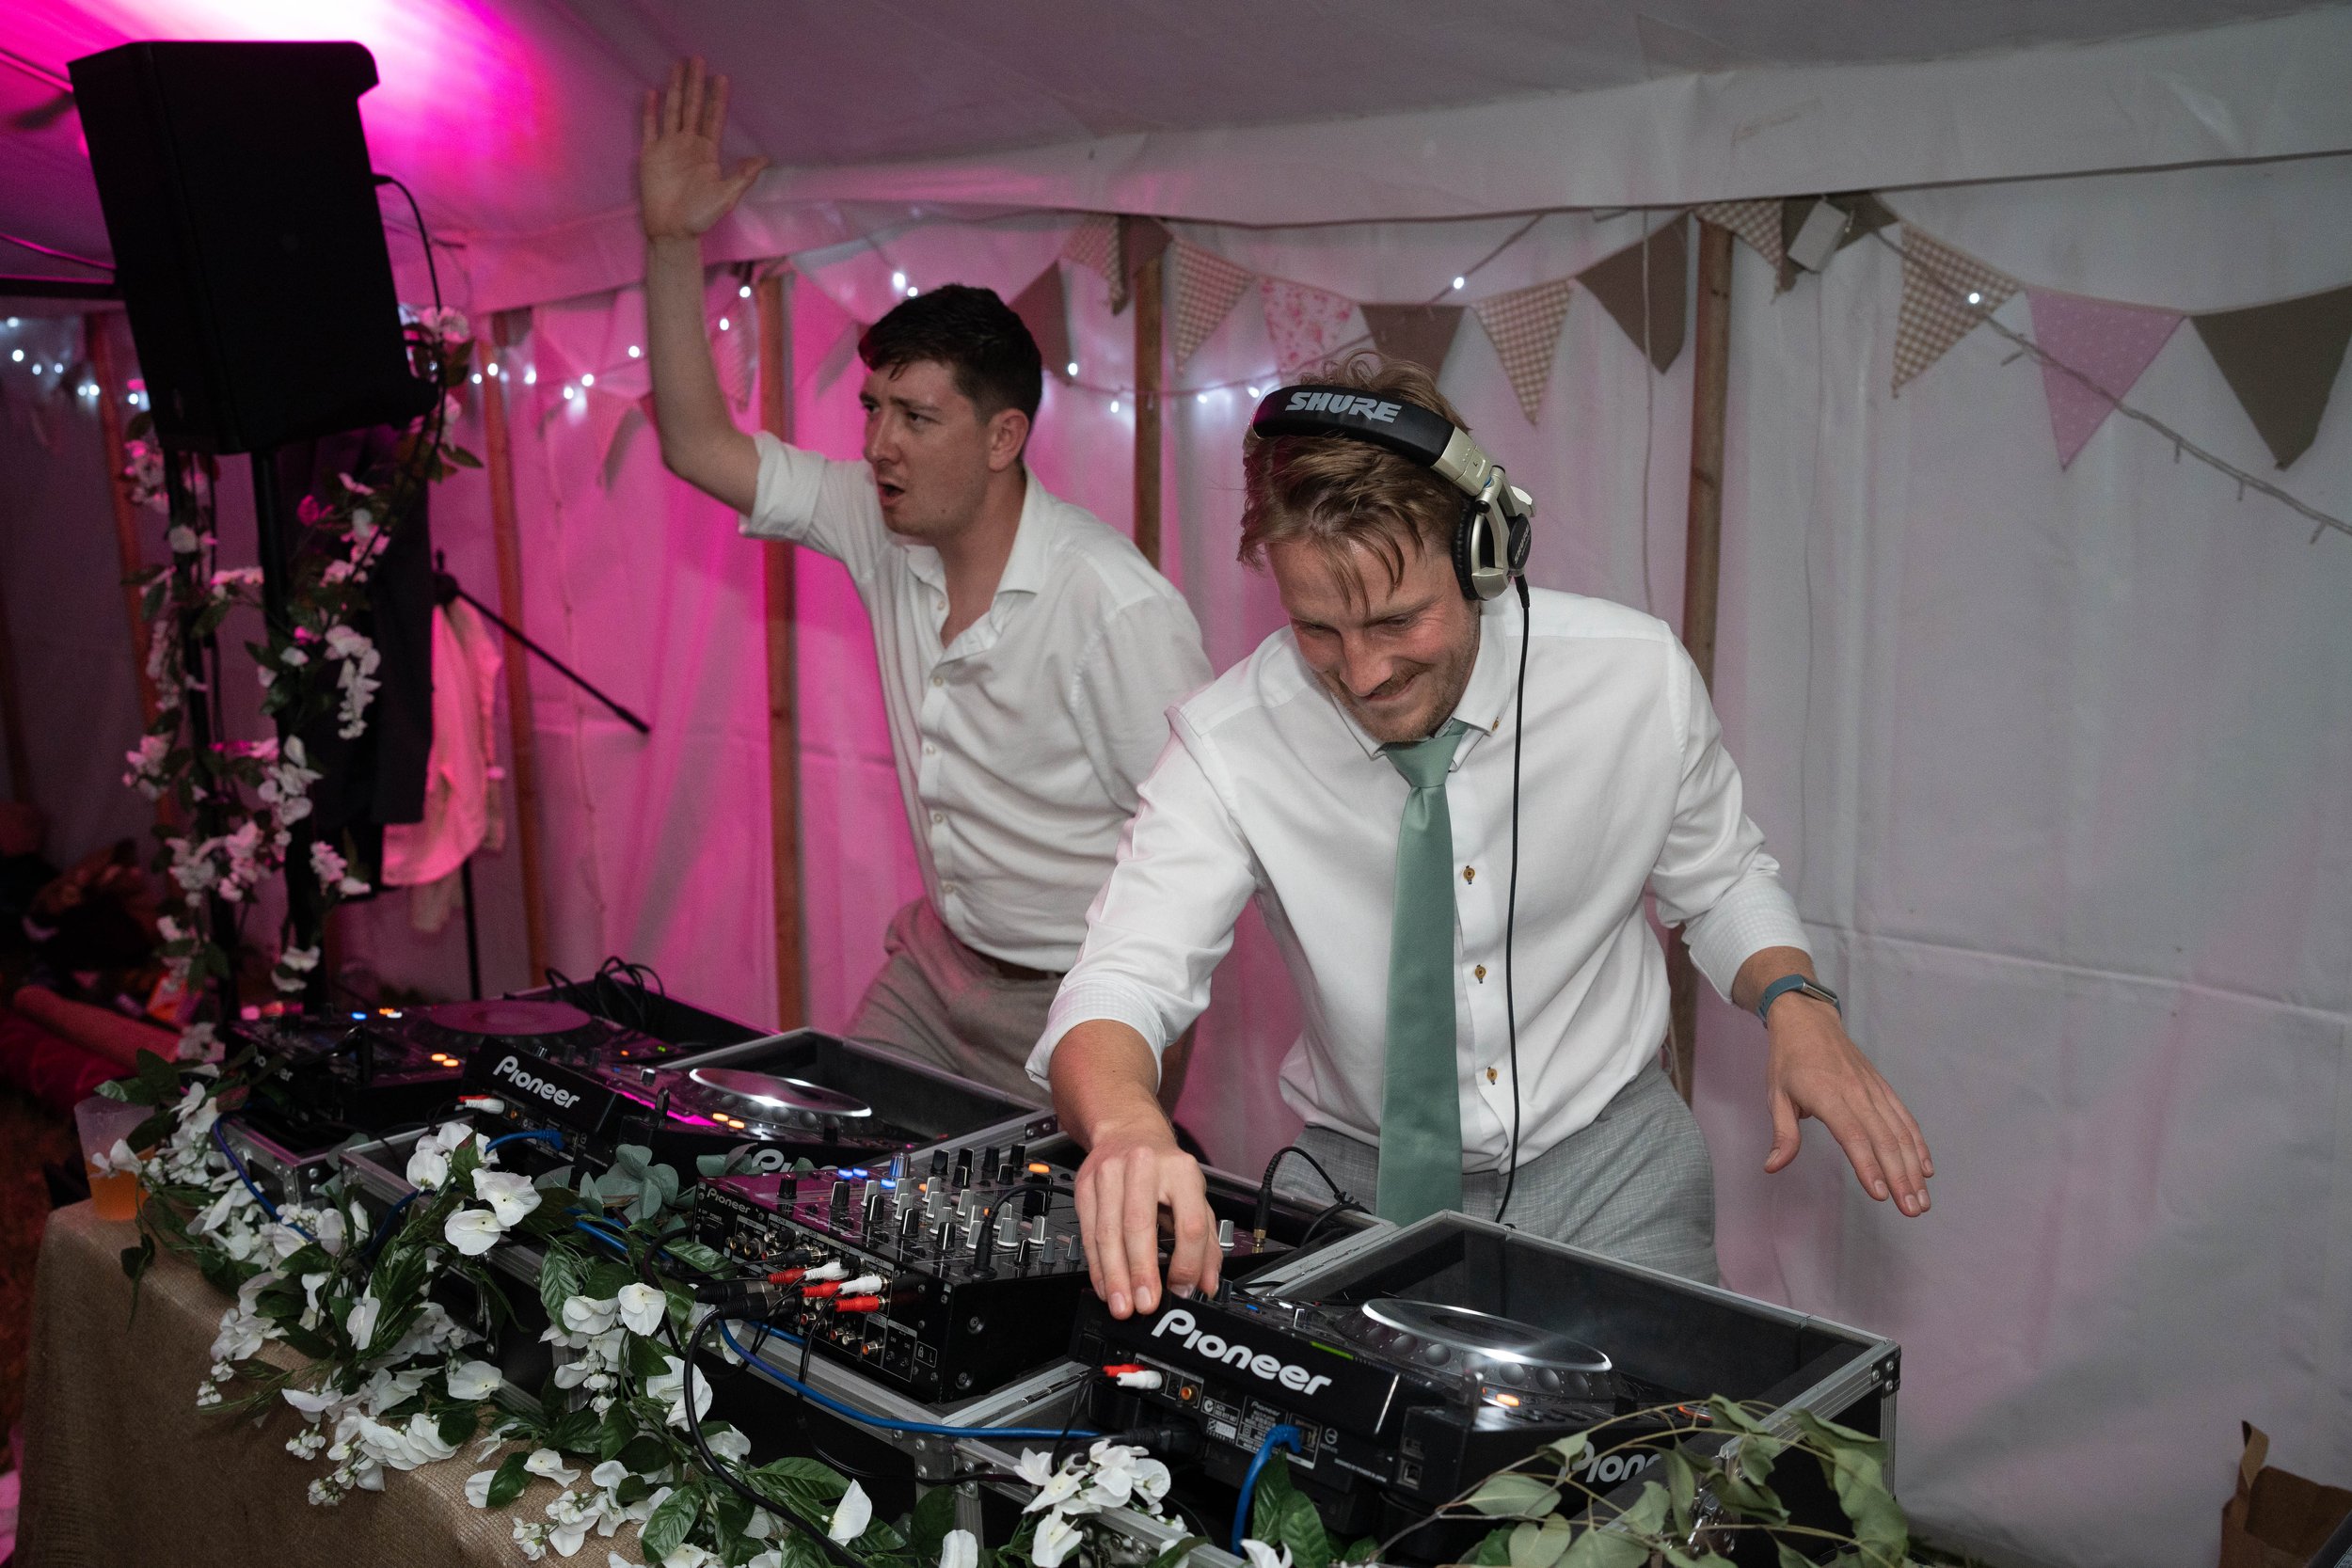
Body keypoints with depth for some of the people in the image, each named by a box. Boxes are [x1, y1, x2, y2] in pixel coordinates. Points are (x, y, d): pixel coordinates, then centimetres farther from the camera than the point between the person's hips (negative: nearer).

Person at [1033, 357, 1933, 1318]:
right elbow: (1117, 986, -23)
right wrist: (1128, 1123, -47)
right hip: (1360, 1176, -1)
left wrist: (1795, 1004, -16)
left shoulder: (1639, 676, -12)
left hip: (1607, 1168, 1)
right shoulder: (1229, 743, -17)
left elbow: (1718, 883, 5)